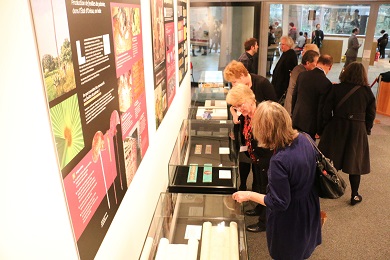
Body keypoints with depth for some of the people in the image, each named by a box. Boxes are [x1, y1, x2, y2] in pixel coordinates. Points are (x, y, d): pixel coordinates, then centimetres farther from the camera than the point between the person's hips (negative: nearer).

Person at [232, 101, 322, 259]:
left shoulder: (279, 161, -38)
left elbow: (278, 203, -26)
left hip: (290, 219, -7)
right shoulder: (303, 138, -16)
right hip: (309, 208, 7)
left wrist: (249, 195, -16)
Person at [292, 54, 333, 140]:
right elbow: (322, 108, -15)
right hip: (310, 123, -5)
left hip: (296, 119, 5)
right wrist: (319, 130, -5)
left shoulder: (302, 75, -2)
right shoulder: (326, 83, -19)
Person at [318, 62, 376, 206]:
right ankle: (354, 195, 21)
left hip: (337, 128, 0)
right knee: (355, 162, 11)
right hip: (358, 130, 1)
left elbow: (326, 111, -6)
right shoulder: (367, 91, -2)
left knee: (329, 161, 12)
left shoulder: (336, 88, -6)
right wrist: (366, 130, 18)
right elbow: (371, 114, 4)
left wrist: (323, 129, 3)